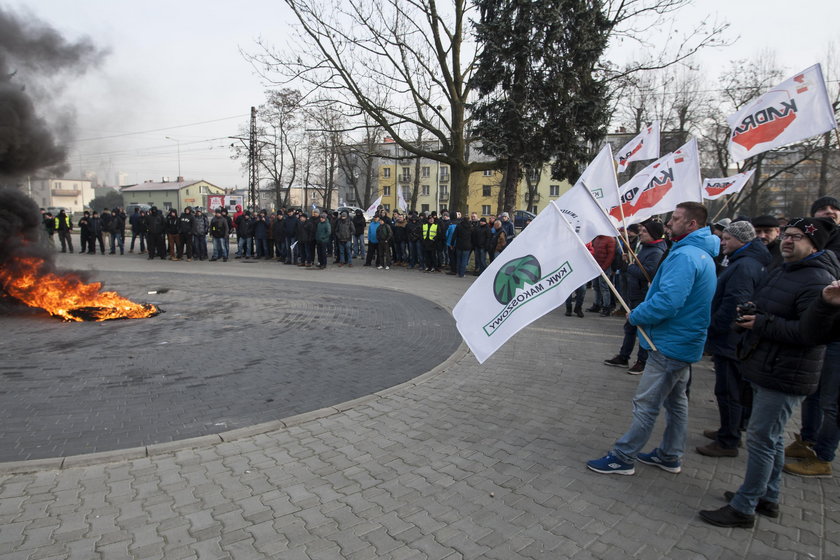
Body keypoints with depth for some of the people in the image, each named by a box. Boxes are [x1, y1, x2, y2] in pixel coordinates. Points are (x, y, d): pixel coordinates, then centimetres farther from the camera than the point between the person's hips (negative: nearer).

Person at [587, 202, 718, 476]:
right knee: (676, 400, 19)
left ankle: (623, 457, 7)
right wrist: (641, 312, 8)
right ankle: (670, 456, 31)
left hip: (670, 343, -11)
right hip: (685, 340, 11)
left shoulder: (684, 256, -23)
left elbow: (667, 302, -30)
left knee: (646, 403, -2)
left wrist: (636, 315, -15)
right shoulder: (703, 254, 12)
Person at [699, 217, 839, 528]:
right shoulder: (781, 272, 14)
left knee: (761, 439, -3)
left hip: (785, 376, -10)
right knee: (772, 437, 20)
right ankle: (768, 497, 35)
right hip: (765, 370, 10)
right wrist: (748, 316, 4)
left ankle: (744, 508, 8)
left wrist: (763, 324, -25)